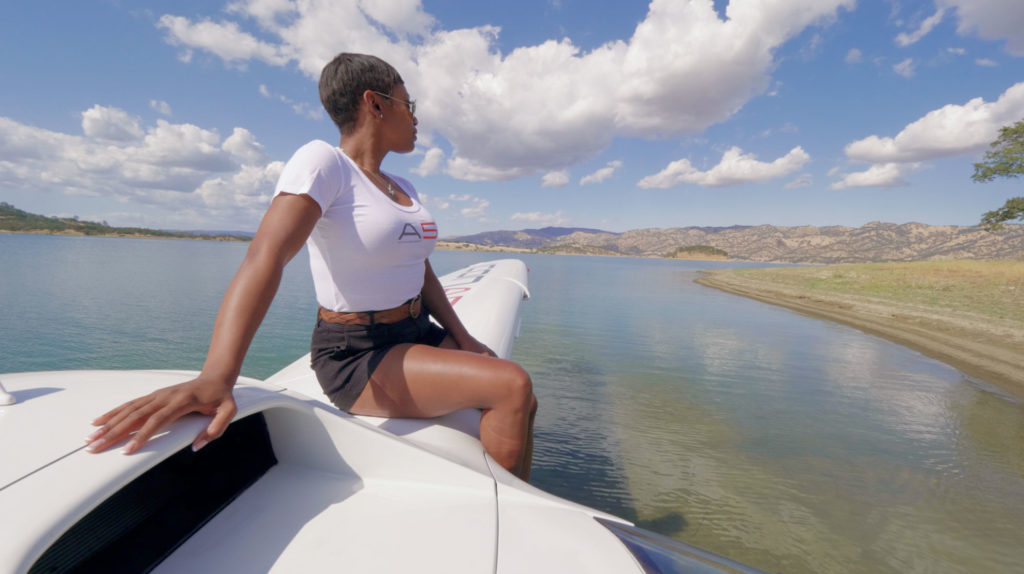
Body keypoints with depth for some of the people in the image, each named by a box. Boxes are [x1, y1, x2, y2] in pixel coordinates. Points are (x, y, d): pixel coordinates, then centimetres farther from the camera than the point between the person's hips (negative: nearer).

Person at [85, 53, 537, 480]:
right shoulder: (323, 162, -12)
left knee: (523, 402, -2)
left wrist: (462, 338, 1)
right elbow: (266, 256, -26)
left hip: (418, 336, 8)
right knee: (511, 388, -19)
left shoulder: (404, 189, 13)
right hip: (356, 357, -7)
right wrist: (216, 377, -38)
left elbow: (420, 271, 12)